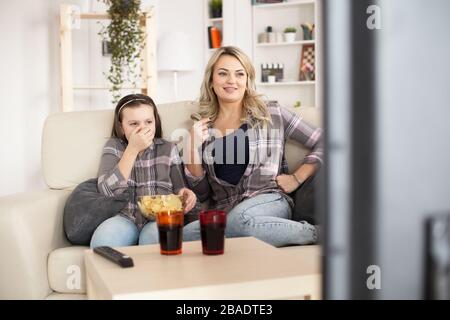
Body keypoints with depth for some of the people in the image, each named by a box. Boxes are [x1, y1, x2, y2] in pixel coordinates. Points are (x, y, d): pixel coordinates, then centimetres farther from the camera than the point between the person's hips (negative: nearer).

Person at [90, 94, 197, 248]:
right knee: (102, 238, -34)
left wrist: (185, 194, -13)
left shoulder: (168, 149, 14)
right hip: (125, 217, 0)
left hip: (159, 218, 1)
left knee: (157, 237, -35)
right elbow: (107, 191, -4)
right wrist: (133, 149, -8)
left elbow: (179, 189, 13)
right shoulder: (114, 146, 11)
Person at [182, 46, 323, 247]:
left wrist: (297, 178, 0)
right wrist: (193, 148, 0)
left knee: (239, 218, -38)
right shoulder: (202, 127, 13)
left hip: (270, 202, -4)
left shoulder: (270, 114, 7)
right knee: (187, 234, -30)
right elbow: (201, 193, 13)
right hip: (223, 213, 4)